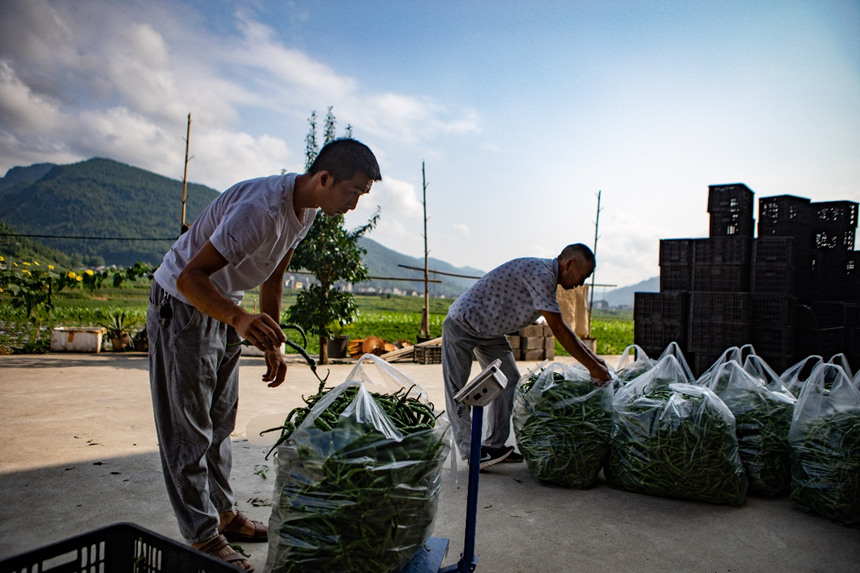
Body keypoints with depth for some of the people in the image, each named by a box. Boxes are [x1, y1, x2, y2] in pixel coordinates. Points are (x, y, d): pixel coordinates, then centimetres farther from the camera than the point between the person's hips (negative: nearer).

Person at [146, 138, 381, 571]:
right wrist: (239, 319, -55)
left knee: (219, 422, 16)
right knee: (188, 431, -1)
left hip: (223, 309, 9)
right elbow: (190, 278, -36)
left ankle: (223, 514, 29)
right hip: (181, 305, -9)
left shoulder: (307, 209, -4)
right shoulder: (262, 209, -33)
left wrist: (272, 346, 7)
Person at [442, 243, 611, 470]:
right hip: (463, 322, -10)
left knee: (509, 381, 7)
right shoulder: (540, 273, -27)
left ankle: (495, 445, 11)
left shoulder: (546, 277, 5)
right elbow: (558, 329, -27)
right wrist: (592, 366, -21)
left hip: (491, 331, 11)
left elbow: (562, 328, 14)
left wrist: (593, 357, 9)